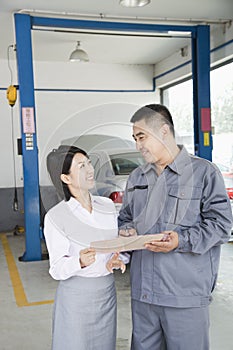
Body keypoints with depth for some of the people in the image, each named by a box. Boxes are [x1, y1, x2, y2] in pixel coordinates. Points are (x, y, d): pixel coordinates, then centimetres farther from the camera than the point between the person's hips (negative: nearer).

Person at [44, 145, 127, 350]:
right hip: (76, 296, -4)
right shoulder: (55, 217, -14)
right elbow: (57, 269, -11)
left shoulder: (107, 206, 1)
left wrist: (114, 261, -12)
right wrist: (79, 262, -31)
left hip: (108, 293, 5)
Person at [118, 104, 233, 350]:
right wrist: (127, 231, -1)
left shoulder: (203, 172, -4)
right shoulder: (136, 177, 14)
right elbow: (125, 217, 22)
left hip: (186, 293, -5)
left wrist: (182, 241, -20)